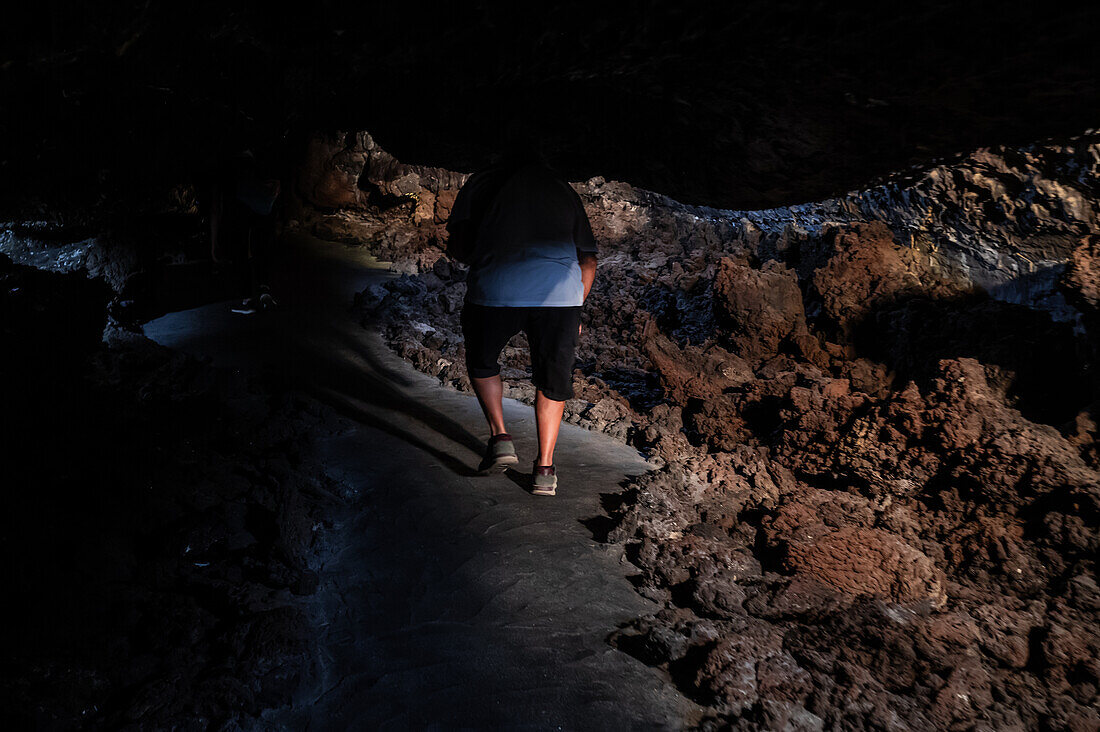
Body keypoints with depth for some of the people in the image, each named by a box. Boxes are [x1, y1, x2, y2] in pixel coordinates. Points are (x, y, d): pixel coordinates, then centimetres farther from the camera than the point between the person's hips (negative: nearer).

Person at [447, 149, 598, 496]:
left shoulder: (482, 182, 21)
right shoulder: (563, 190, 27)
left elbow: (458, 243, 11)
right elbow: (588, 260, 23)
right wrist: (574, 310, 29)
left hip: (495, 288, -1)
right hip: (561, 292, 2)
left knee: (482, 363, 26)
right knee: (553, 378, 19)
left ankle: (499, 435, 13)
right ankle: (544, 468, 18)